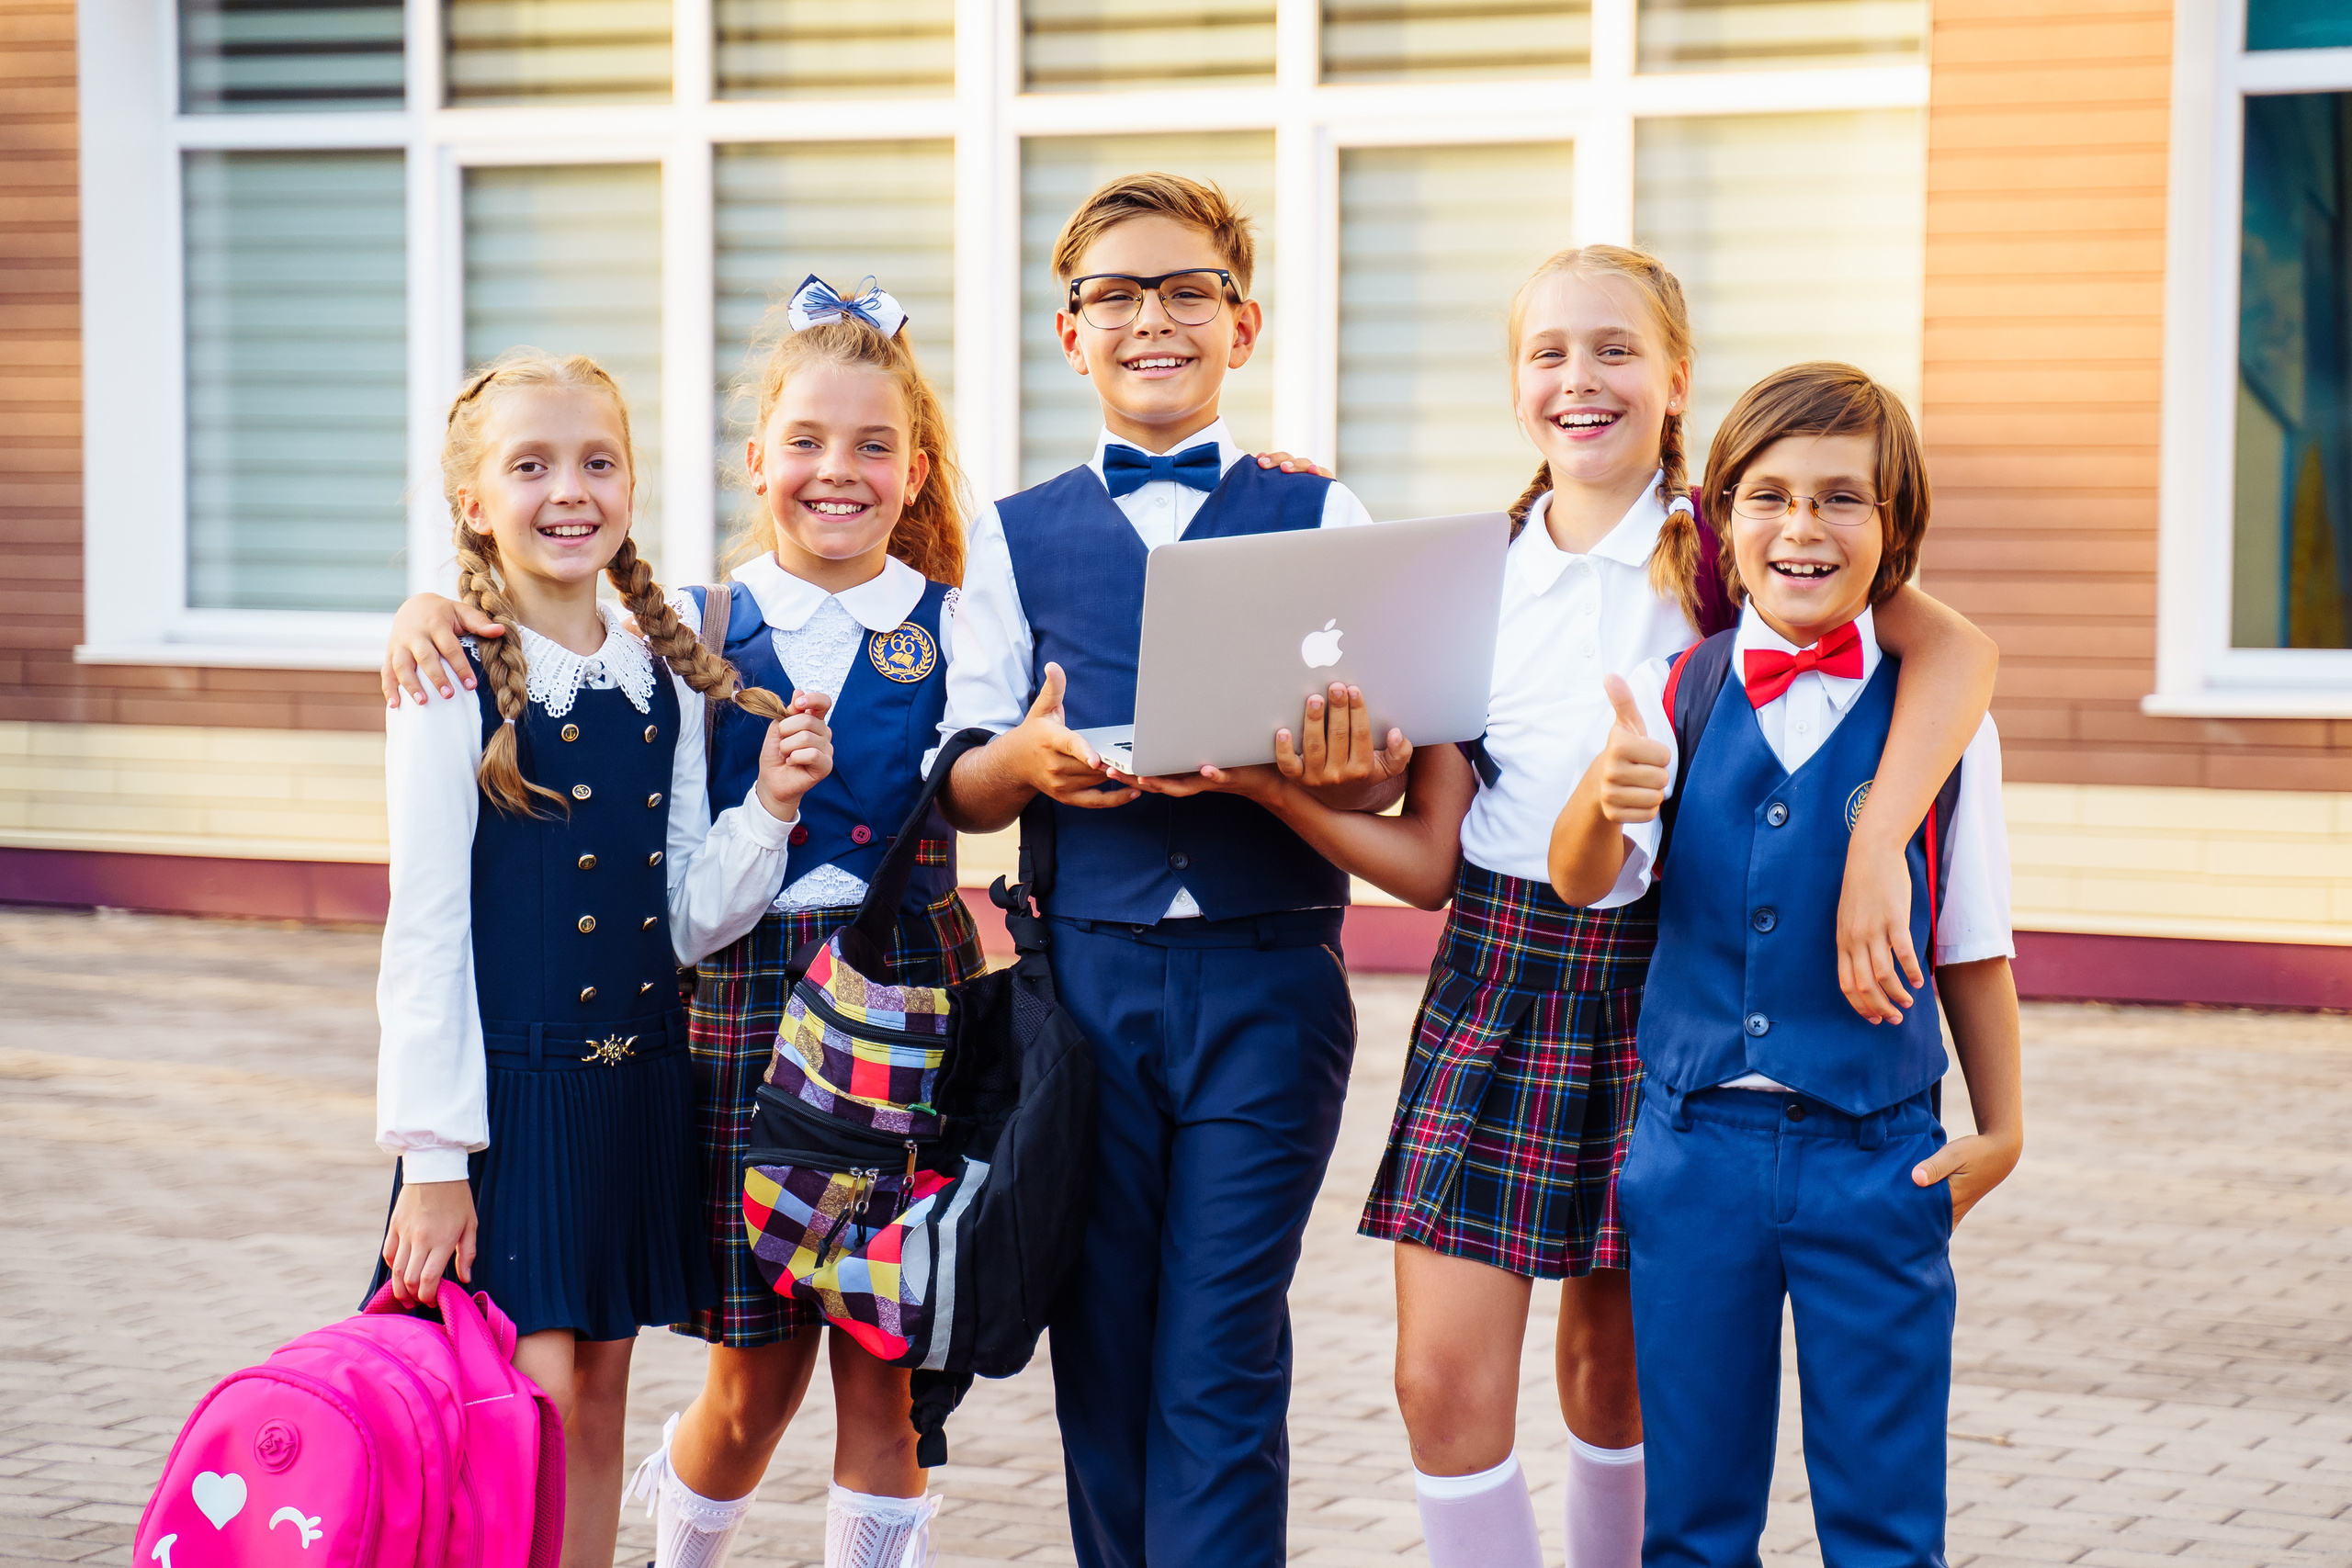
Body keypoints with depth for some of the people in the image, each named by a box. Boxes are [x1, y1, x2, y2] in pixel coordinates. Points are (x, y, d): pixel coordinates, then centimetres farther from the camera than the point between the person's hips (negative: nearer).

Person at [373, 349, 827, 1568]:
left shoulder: (667, 686, 7)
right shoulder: (456, 688, -8)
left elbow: (689, 922, 10)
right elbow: (424, 930, -9)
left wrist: (771, 803, -6)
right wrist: (432, 1157, -11)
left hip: (637, 1089, 5)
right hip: (504, 1086, -5)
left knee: (597, 1412, 10)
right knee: (536, 1404, -9)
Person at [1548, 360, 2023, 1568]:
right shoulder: (1671, 699, 0)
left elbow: (1971, 946, 6)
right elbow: (1583, 880, -12)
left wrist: (1999, 1129, 7)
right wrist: (1606, 796, -33)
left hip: (1875, 1154, -1)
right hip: (1695, 1145, 1)